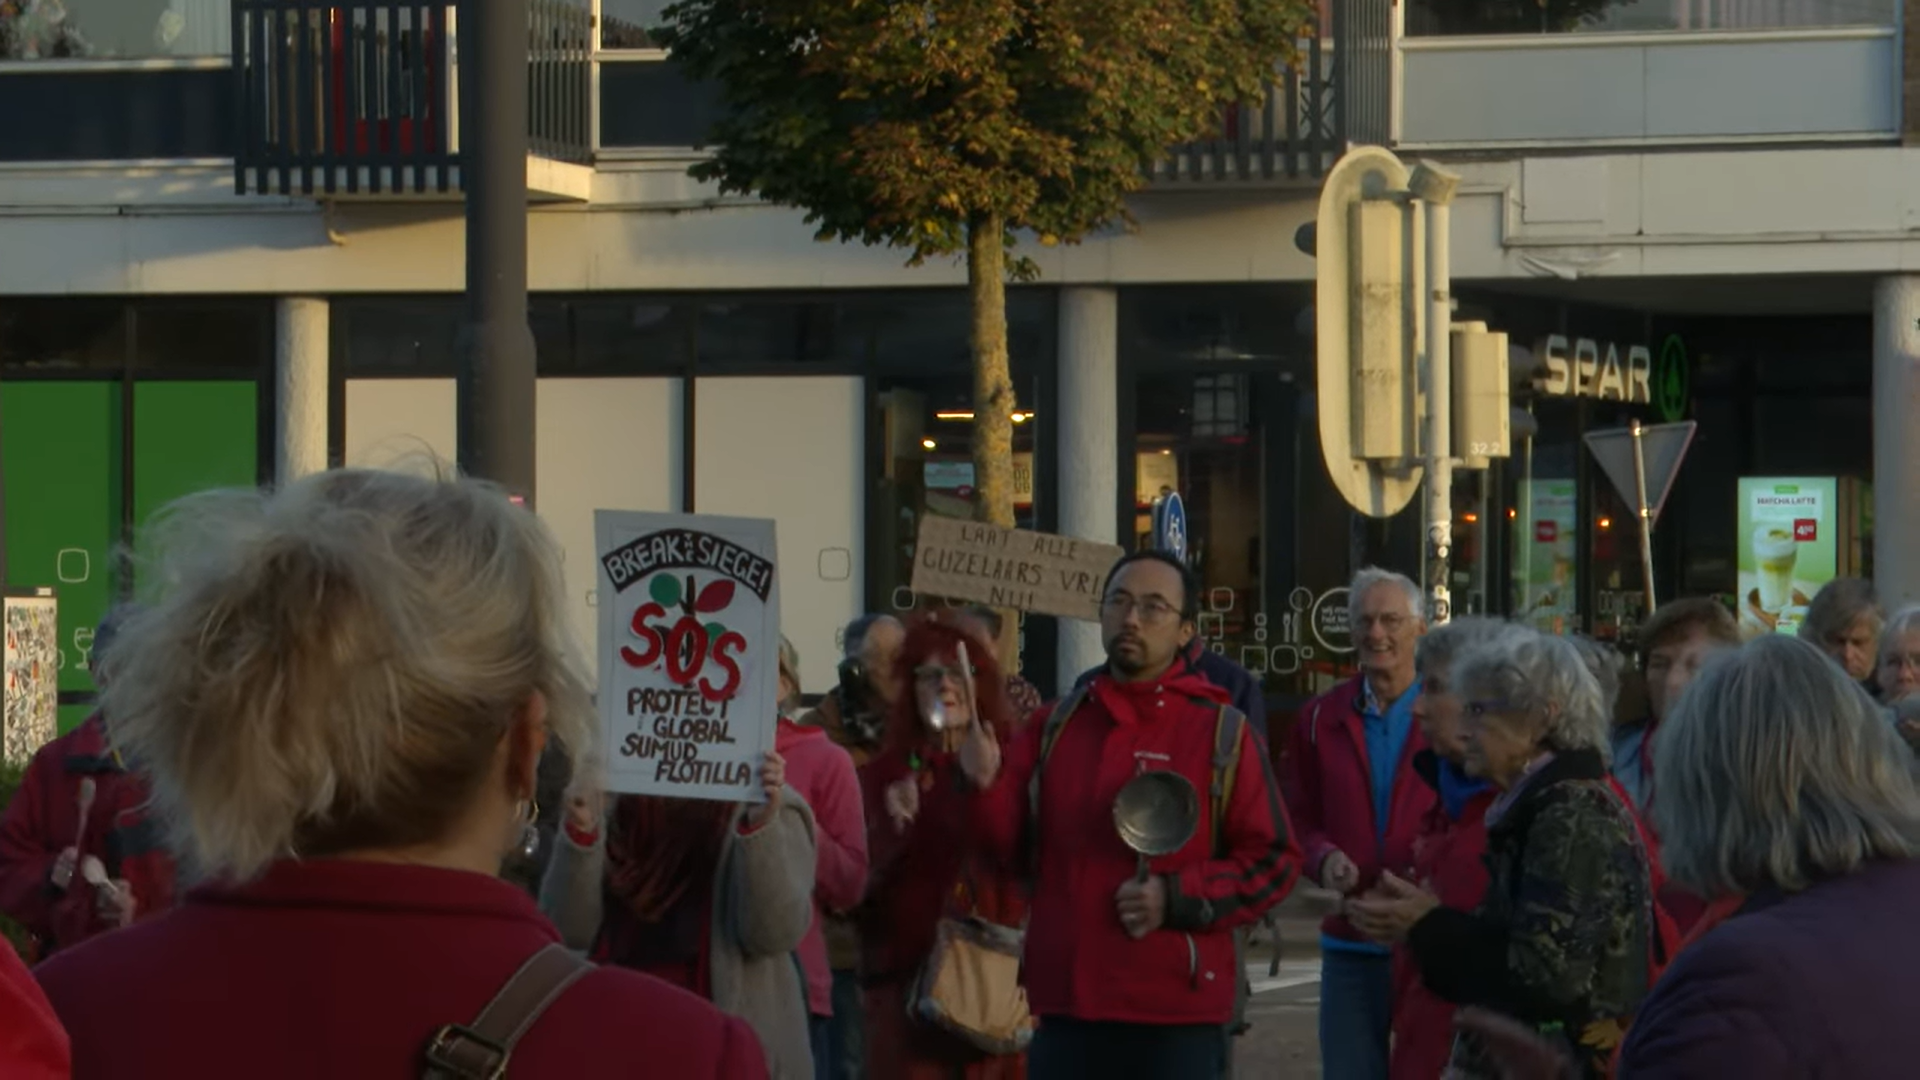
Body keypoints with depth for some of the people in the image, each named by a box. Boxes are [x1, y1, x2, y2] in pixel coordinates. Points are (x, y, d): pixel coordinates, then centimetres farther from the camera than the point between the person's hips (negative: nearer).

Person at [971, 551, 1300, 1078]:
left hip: (1176, 1020, -4)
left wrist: (1178, 898, -14)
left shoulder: (1221, 733, 0)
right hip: (1066, 1012, 4)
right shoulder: (1056, 727, 12)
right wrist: (986, 787, -14)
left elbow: (1273, 860, -1)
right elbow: (1013, 839, 7)